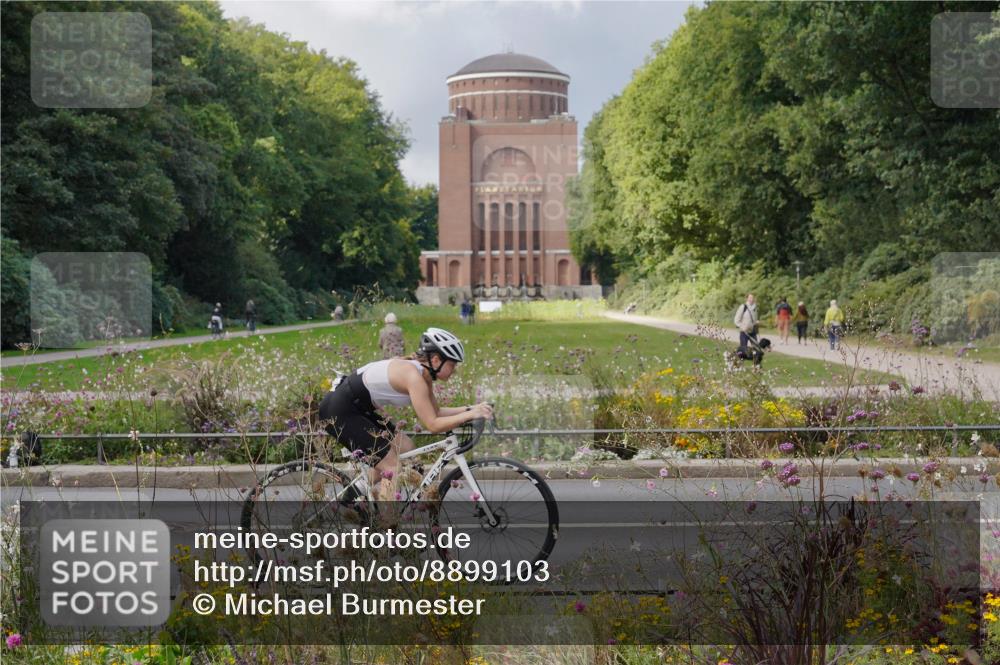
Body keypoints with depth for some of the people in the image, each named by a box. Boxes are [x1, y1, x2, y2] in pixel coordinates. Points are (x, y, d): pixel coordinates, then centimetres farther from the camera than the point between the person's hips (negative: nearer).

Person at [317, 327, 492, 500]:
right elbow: (432, 425, -24)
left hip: (358, 407, 10)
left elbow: (435, 412, 13)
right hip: (339, 411, -10)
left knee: (405, 447, 12)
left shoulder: (423, 375, 5)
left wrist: (470, 408, 3)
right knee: (393, 467, -9)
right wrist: (469, 415, -21)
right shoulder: (414, 376, -23)